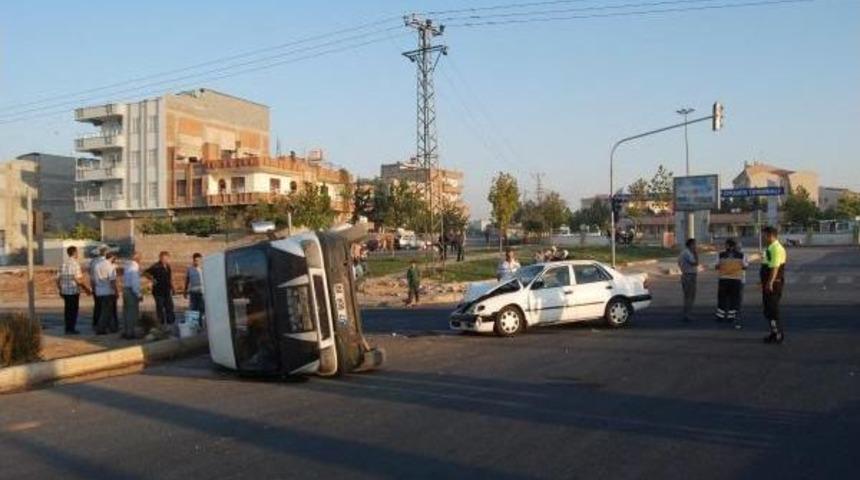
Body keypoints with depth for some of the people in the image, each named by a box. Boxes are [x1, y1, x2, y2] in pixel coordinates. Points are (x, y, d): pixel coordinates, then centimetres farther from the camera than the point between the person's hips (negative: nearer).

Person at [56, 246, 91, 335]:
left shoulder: (63, 263, 7)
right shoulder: (75, 263, -13)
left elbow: (58, 278, 10)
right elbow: (78, 280, -17)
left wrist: (60, 289, 22)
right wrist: (86, 289, -7)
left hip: (65, 290, 6)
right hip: (74, 290, -6)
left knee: (67, 310, 13)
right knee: (73, 310, 1)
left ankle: (67, 329, 17)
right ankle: (71, 329, 2)